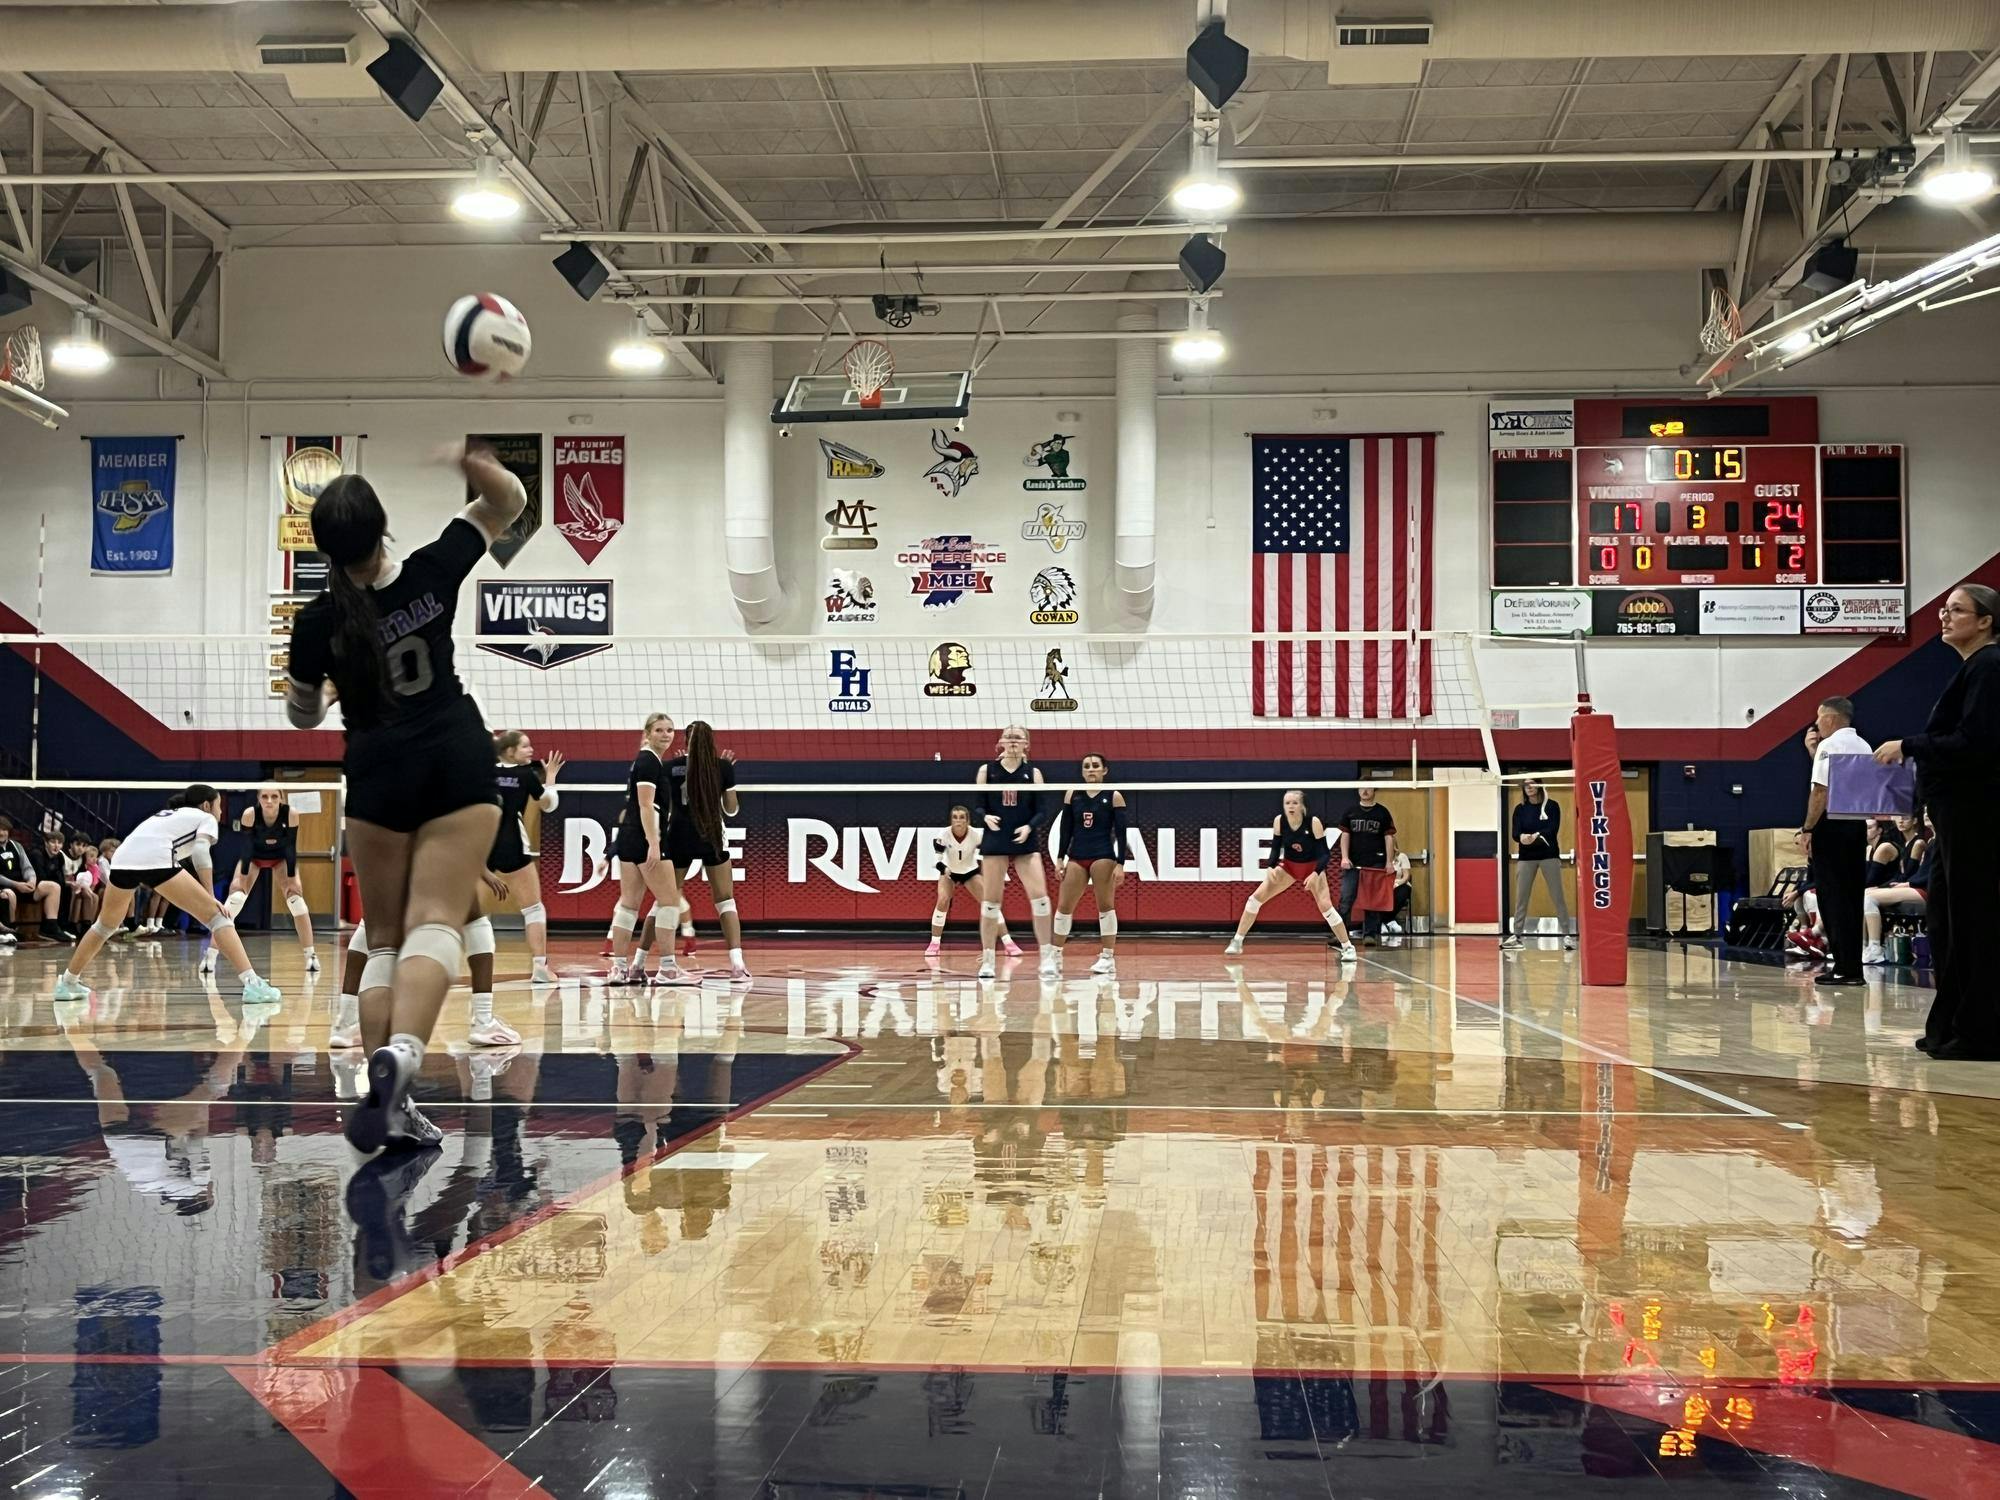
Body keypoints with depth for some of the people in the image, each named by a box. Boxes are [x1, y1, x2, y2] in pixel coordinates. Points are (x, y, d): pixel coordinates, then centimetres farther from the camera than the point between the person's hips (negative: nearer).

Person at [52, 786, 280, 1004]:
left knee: (105, 926, 30)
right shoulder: (206, 819, 19)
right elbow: (200, 851, 0)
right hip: (157, 860, -6)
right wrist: (211, 897, -4)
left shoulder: (166, 814, 39)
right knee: (216, 916, -2)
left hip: (122, 857, 6)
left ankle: (67, 982, 38)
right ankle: (252, 984, -13)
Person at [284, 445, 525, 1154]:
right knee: (436, 924, -11)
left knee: (385, 939, 8)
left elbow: (304, 715, 13)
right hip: (458, 765, 0)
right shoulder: (432, 573, -4)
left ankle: (386, 1100, -3)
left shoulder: (318, 623, -6)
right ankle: (399, 1053, -37)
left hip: (379, 776, 0)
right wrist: (477, 466, -9)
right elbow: (508, 503, 10)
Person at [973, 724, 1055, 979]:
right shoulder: (987, 770, 4)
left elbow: (1043, 811, 2)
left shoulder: (1033, 773, 5)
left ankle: (1047, 956, -3)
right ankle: (987, 960, 10)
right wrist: (986, 817, -18)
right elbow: (977, 806, 4)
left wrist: (1029, 827, -17)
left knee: (1039, 897, -11)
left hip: (1026, 842, 0)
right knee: (991, 900, 1)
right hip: (995, 841, 0)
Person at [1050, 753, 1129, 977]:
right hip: (1076, 857, 4)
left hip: (1103, 857, -4)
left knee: (1106, 906, -2)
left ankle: (1108, 958, 4)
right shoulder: (1072, 795, 7)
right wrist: (1060, 859, 5)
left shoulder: (1114, 797, -2)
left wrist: (1120, 864, -11)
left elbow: (1120, 833, -4)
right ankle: (1056, 956, 13)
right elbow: (1066, 829, 10)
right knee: (1063, 906, 3)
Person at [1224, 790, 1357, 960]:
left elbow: (1325, 853, -21)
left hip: (1312, 867, -3)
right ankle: (1236, 942, 4)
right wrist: (1272, 867, -22)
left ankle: (1348, 947, -2)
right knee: (1256, 897, -7)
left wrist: (1315, 874, -36)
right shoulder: (1279, 821, -17)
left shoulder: (1314, 822, -26)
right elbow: (1275, 847, -5)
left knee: (1325, 906, -19)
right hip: (1288, 865, 3)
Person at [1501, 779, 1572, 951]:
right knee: (1521, 897, 2)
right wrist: (1522, 837, -27)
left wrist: (1536, 836, -30)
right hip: (1526, 857, 2)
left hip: (1549, 855, -2)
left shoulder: (1551, 806, -1)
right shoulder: (1520, 809, 6)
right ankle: (1517, 935, 8)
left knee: (1558, 896, -3)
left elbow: (1553, 830, -12)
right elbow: (1515, 833, -3)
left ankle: (1566, 935, 0)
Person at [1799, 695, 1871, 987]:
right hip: (1857, 824, 8)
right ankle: (1853, 966, 12)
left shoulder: (1829, 746, -9)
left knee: (1833, 897, -4)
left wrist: (1807, 829, -14)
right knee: (1852, 896, 10)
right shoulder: (1864, 747, 15)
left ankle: (1843, 967, -6)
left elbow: (1821, 791, -17)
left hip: (1831, 824, -8)